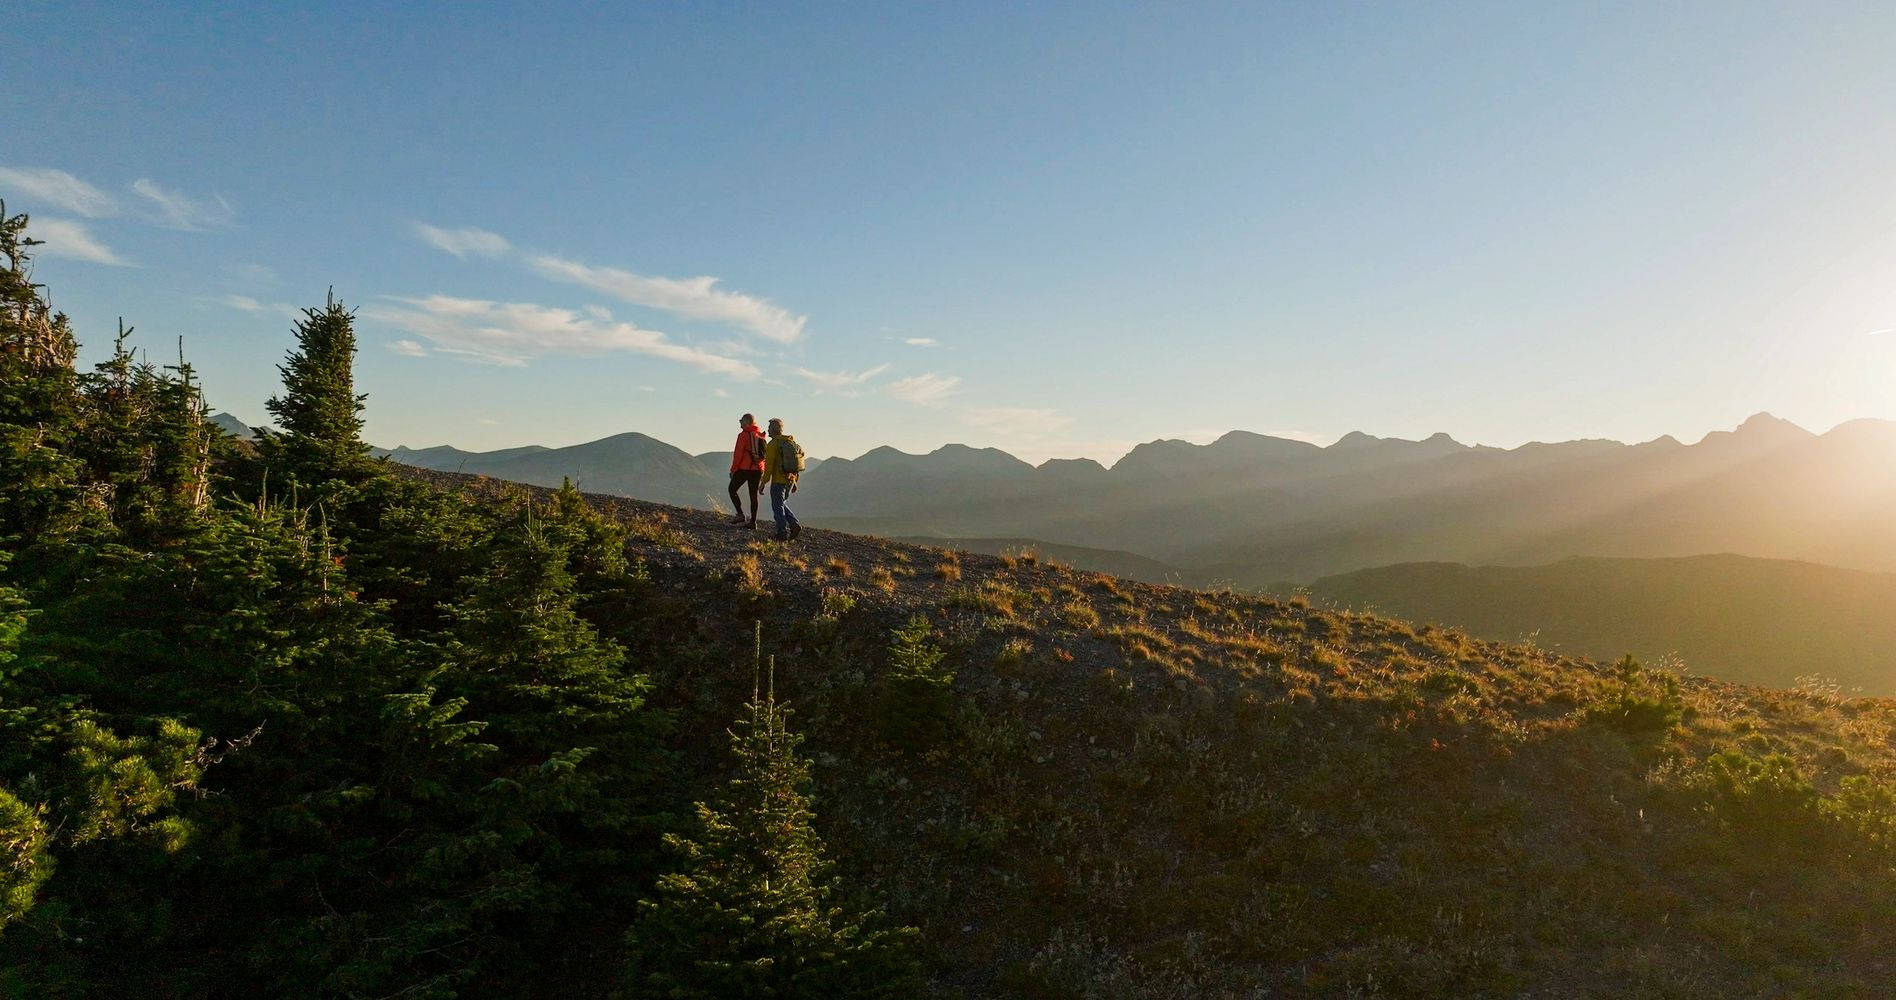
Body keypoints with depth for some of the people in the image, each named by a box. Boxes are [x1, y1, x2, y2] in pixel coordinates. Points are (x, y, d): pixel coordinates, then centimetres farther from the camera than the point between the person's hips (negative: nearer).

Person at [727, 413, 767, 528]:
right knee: (754, 495, 9)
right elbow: (764, 454, 13)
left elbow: (738, 454, -13)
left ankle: (740, 515, -2)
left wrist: (733, 469, -6)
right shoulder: (761, 435, 10)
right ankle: (753, 522, 9)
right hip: (757, 470, 6)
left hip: (744, 469, -6)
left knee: (732, 489, 10)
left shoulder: (743, 435, -9)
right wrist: (763, 472, 19)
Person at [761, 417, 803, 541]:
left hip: (778, 480, -7)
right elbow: (796, 463, 14)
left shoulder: (772, 444, -12)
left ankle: (783, 533, 2)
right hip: (790, 480, 7)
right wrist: (795, 482, 20)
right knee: (781, 504, 20)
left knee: (777, 507, 4)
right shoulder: (791, 442, 11)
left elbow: (769, 465, -16)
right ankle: (794, 525, 5)